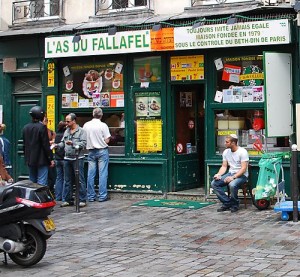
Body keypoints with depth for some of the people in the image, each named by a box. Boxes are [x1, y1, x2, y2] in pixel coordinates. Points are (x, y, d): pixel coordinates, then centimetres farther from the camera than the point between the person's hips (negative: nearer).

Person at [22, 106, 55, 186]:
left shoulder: (25, 128, 8)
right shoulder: (42, 127, -13)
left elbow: (25, 145, 15)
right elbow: (46, 145, -14)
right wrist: (50, 159, -8)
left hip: (30, 160, 7)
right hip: (41, 160, -7)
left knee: (32, 181, 13)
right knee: (41, 183, -5)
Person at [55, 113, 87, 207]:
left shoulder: (81, 131, -4)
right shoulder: (66, 131, 16)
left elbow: (83, 143, -13)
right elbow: (63, 143, 16)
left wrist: (73, 143, -23)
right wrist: (57, 145, -2)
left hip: (77, 158, -6)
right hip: (67, 158, 7)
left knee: (80, 180, -4)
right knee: (67, 180, 10)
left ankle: (82, 200, 1)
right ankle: (67, 200, 17)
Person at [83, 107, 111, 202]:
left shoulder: (86, 125, 0)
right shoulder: (103, 125, -10)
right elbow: (107, 140, -10)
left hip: (91, 151, 4)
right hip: (102, 151, -3)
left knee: (90, 174, 7)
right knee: (102, 174, 1)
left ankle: (90, 196, 11)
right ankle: (102, 196, 1)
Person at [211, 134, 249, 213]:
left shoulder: (242, 152, -14)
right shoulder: (226, 152, 8)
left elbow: (243, 169, -19)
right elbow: (224, 166, 10)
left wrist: (233, 177, -30)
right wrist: (219, 174, -10)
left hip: (241, 175, -7)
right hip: (230, 173, 7)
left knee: (232, 185, -38)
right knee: (214, 183, -14)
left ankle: (235, 205, -11)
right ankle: (227, 203, -6)